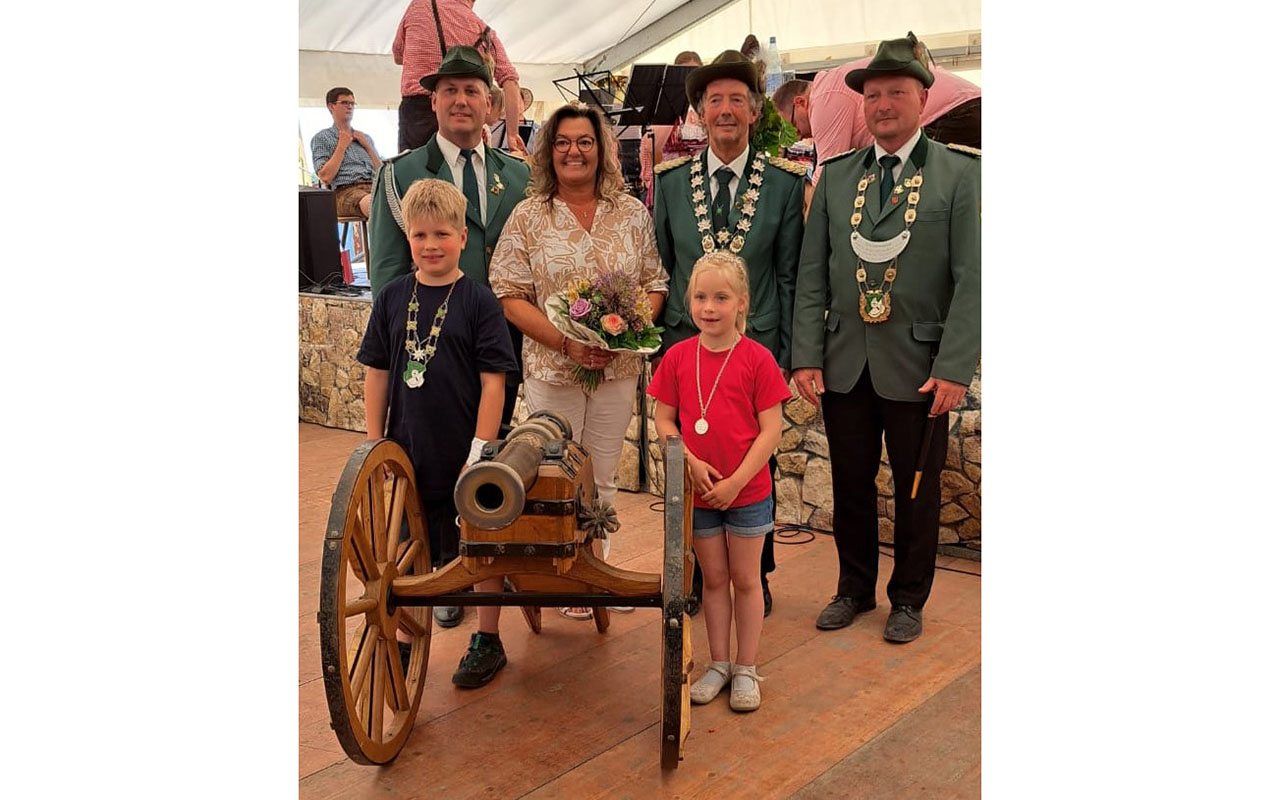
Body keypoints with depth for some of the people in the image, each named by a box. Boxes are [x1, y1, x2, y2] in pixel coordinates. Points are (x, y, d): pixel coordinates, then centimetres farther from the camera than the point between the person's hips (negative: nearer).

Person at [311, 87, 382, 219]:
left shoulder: (366, 138, 31)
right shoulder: (321, 138, 15)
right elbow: (325, 177, 0)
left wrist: (368, 147, 14)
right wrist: (342, 146, 5)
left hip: (374, 187, 5)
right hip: (346, 191, -4)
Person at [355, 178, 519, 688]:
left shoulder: (478, 301, -8)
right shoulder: (393, 298, 2)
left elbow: (493, 381, -10)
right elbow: (376, 374, 6)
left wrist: (481, 451, -14)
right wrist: (374, 444, 4)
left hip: (466, 454, -3)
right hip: (407, 451, 3)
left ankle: (487, 642, 28)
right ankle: (405, 641, 32)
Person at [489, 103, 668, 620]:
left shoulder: (632, 213, 4)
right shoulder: (529, 217, -2)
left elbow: (655, 284, 6)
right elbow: (509, 296, -5)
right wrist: (566, 342, -17)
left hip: (619, 368, 2)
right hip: (551, 368, -2)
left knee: (602, 478, 12)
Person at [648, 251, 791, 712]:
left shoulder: (757, 359, -11)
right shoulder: (678, 357, -2)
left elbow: (771, 430, -11)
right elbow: (663, 419, 1)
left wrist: (736, 481, -16)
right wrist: (691, 462, -14)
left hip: (747, 493, -2)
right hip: (697, 490, 3)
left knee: (745, 580, 10)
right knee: (713, 579, 15)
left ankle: (746, 670, 24)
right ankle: (718, 665, 29)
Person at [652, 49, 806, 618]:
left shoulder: (785, 183, 0)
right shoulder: (670, 180, 4)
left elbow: (788, 275, 2)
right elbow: (659, 268, 8)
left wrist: (786, 354, -1)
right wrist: (656, 339, 4)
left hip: (756, 342, -1)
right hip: (684, 341, 1)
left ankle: (756, 578, 27)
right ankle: (691, 576, 26)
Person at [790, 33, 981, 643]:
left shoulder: (960, 175, -2)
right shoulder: (835, 176, 8)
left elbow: (972, 279, -7)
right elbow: (811, 273, 6)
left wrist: (954, 368, -14)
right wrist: (806, 355, -3)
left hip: (917, 365, -3)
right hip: (844, 362, 3)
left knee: (916, 490, 9)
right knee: (850, 485, 13)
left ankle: (909, 599, 28)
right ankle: (854, 588, 32)